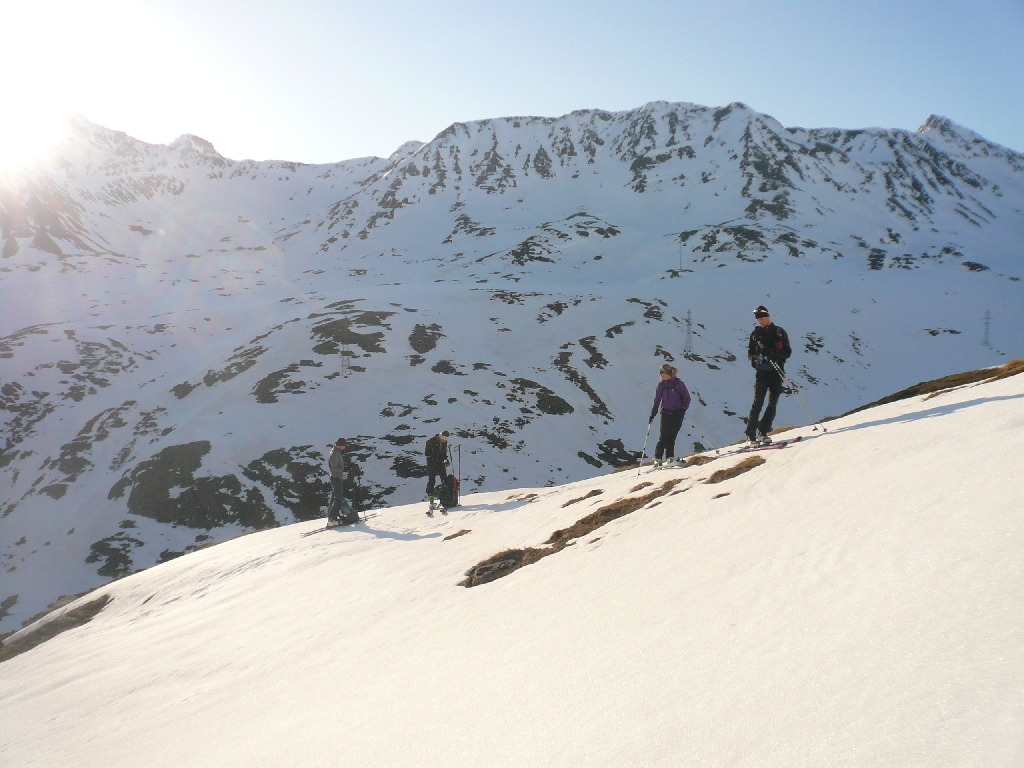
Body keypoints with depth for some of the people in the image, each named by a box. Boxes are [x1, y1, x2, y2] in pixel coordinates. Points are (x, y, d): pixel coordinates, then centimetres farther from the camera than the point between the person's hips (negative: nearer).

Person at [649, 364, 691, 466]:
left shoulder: (678, 384, -8)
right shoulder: (661, 385, 3)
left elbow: (687, 398, -1)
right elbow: (657, 401, 9)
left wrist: (683, 410, -11)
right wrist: (652, 414, 5)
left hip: (677, 414, -2)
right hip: (666, 413, 2)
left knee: (671, 436, -5)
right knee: (664, 436, -7)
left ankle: (669, 457, 4)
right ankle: (657, 458, -7)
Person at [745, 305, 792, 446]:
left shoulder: (779, 332, 6)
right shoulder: (755, 333, 11)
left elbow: (787, 352, 0)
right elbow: (750, 353, 15)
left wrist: (773, 353, -18)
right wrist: (754, 357, -8)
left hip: (777, 372, 1)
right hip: (762, 372, 0)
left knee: (773, 404, 0)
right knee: (758, 403, -9)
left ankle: (763, 432, 7)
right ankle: (751, 435, -10)